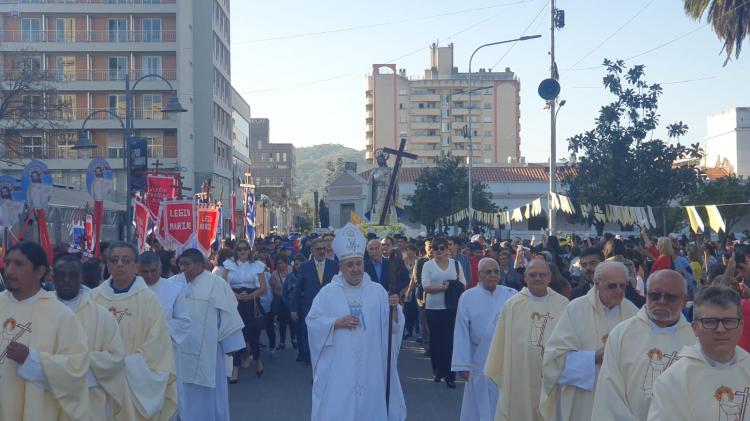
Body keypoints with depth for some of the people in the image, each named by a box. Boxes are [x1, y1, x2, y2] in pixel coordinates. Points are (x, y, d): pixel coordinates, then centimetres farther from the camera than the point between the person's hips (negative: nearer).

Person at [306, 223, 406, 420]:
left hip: (369, 367, 2)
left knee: (369, 405, 8)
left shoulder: (377, 291, 3)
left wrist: (394, 308, -21)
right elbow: (312, 322, -1)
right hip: (338, 367, -1)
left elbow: (391, 325, -1)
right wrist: (336, 323, -15)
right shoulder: (328, 292, 0)